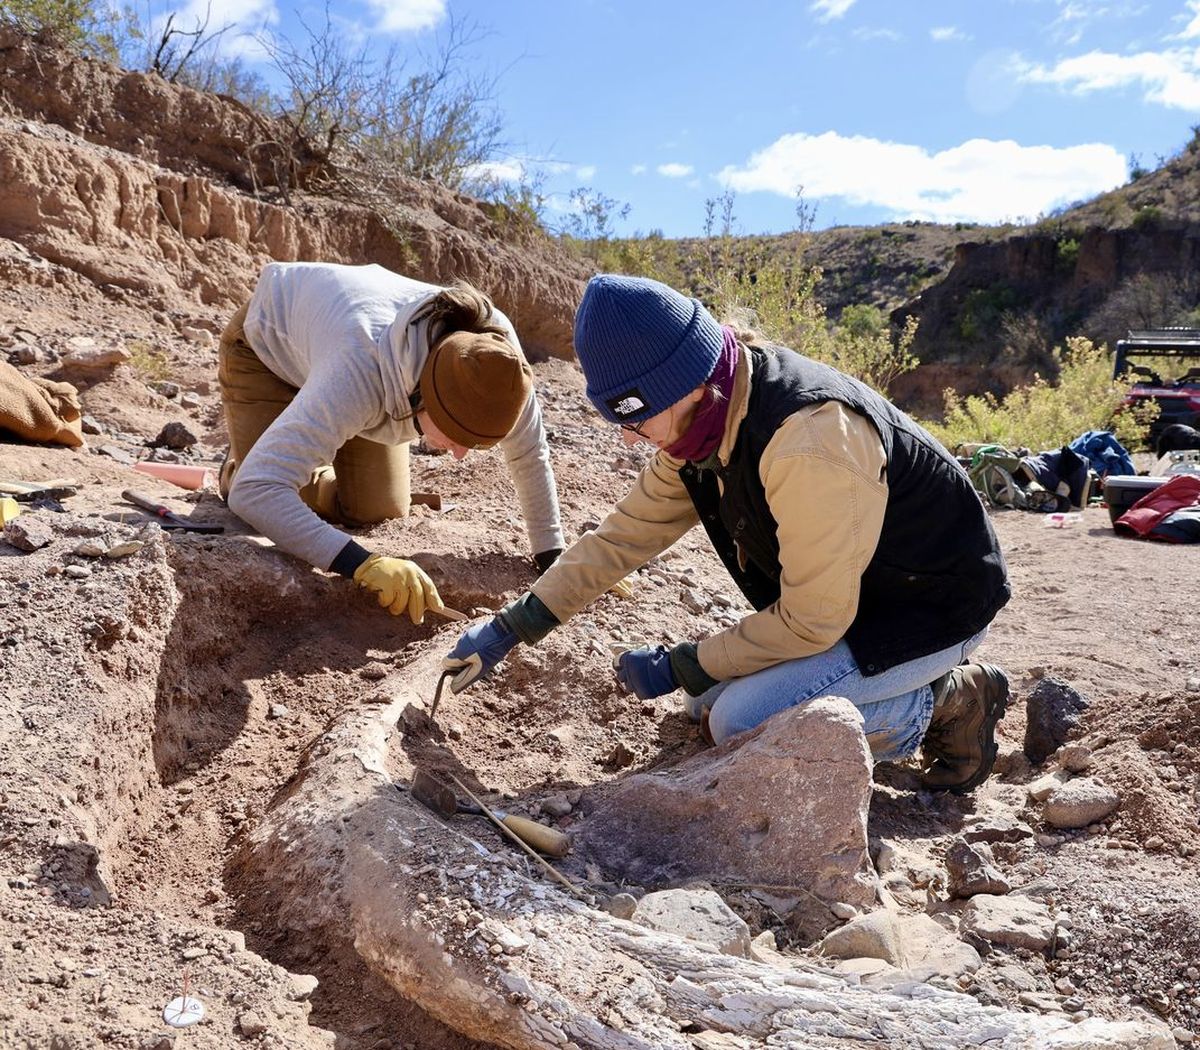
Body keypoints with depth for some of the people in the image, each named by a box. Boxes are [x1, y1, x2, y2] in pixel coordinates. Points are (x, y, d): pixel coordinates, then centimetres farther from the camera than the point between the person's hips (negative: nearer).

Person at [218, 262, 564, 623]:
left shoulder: (492, 348, -34)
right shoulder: (362, 372, -48)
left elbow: (530, 455, -17)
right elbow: (254, 491, -51)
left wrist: (552, 560, -14)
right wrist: (364, 562, -60)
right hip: (269, 340, -4)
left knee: (377, 513, -4)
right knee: (282, 513, -14)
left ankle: (313, 470, 28)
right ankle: (237, 464, 21)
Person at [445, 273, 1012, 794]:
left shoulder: (808, 442, -35)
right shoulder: (700, 422, -7)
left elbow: (811, 621, -28)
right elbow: (625, 533, 4)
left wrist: (679, 667, -16)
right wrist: (509, 628, 1)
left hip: (936, 604, -9)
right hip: (848, 594, 9)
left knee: (741, 719, -21)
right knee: (709, 700, 10)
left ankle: (946, 706, -3)